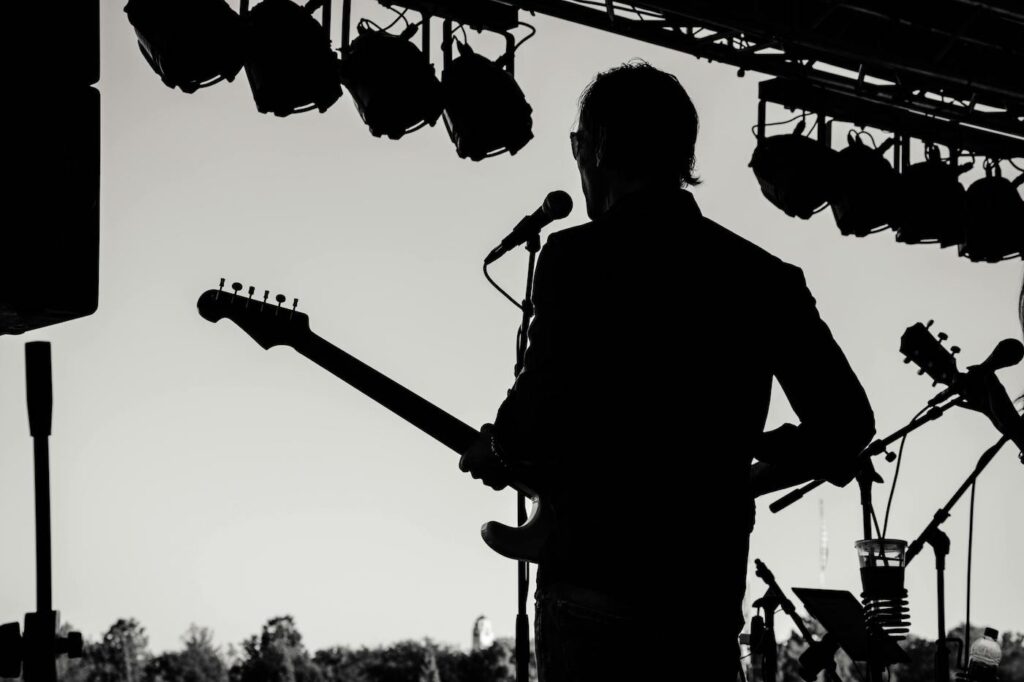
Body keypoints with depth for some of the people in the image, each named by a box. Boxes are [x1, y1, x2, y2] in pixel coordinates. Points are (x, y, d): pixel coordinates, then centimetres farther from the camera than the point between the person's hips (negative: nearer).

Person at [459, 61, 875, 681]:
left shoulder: (578, 256, -6)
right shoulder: (766, 276, 9)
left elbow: (544, 405, -19)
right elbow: (848, 422, 11)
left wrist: (497, 451, 3)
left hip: (596, 579, -5)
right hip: (711, 590, 5)